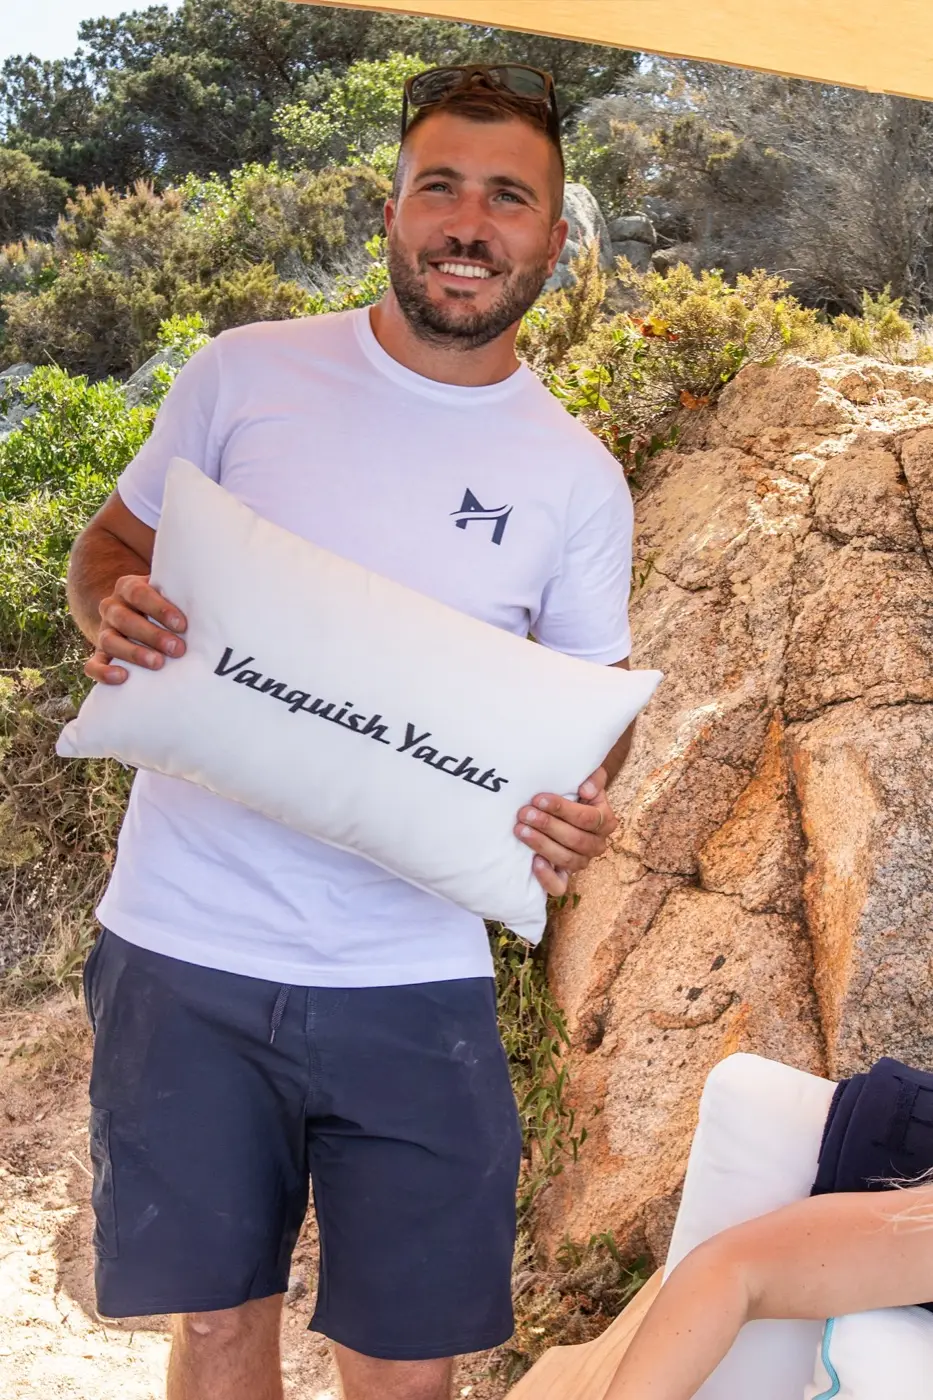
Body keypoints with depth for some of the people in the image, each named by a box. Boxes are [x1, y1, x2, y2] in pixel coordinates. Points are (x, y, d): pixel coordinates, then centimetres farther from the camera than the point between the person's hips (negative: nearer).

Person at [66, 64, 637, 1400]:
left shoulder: (579, 479, 2)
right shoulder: (245, 373, -1)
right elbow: (110, 546, 10)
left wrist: (582, 810, -12)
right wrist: (112, 613, -13)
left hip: (416, 980, 1)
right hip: (190, 949, 0)